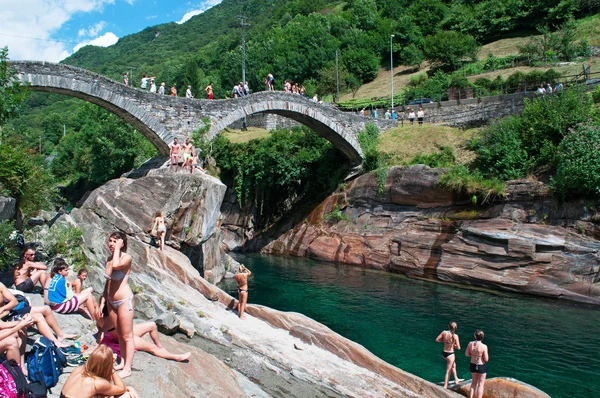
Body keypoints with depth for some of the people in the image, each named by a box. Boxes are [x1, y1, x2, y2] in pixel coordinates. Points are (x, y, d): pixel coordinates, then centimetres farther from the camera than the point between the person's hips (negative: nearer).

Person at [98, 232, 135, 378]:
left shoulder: (127, 258, -13)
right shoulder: (109, 259, 8)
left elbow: (116, 265, -37)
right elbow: (108, 282, 16)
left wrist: (118, 249, -23)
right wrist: (102, 301, 15)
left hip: (124, 300, -8)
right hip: (111, 301, 8)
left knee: (127, 336, 1)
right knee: (119, 334, 17)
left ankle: (127, 369, 9)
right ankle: (123, 362, 30)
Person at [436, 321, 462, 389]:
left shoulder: (444, 332, -9)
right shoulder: (455, 336, -20)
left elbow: (437, 340, 0)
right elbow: (458, 348, -15)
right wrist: (453, 344, 3)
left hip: (443, 353, 6)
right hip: (450, 354, -6)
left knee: (453, 364, 33)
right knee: (448, 371, 8)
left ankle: (456, 379, 46)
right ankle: (445, 387, 14)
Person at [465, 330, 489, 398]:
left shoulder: (470, 344, -11)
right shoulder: (484, 346, -24)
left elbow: (466, 354, 1)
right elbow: (486, 359, -18)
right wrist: (487, 356, 2)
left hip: (473, 365, 4)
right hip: (481, 367, -4)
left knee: (474, 382, 25)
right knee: (481, 384, 13)